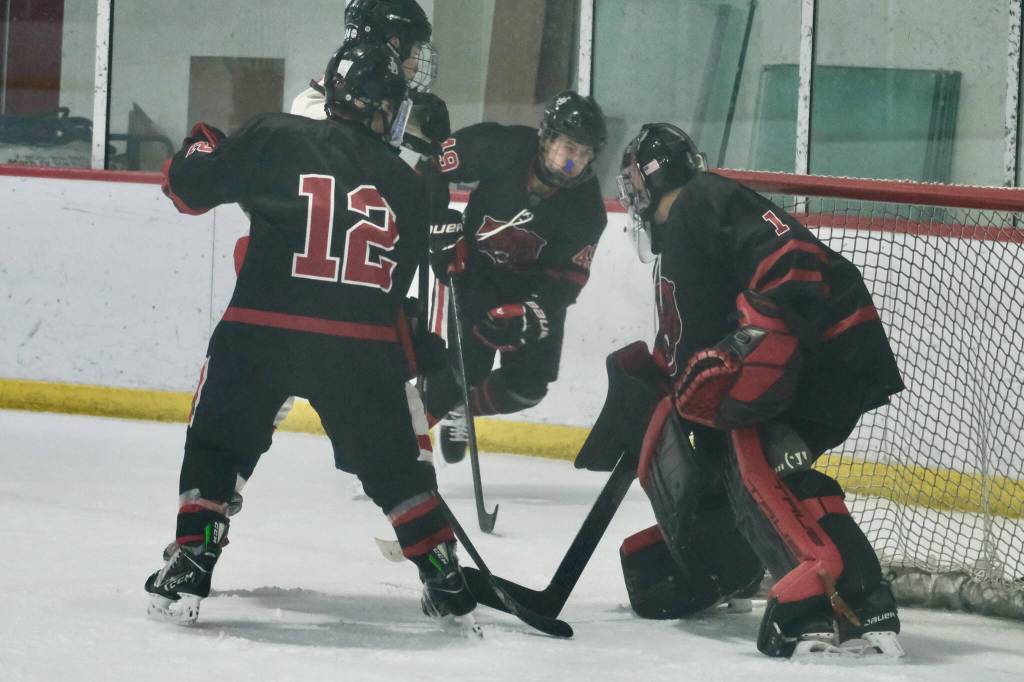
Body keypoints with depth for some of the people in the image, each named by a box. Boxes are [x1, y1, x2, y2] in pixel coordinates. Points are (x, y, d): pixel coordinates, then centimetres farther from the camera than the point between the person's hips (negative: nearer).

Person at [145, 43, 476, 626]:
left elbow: (189, 187, 5)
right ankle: (446, 578, 21)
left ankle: (188, 570, 3)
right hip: (363, 345, 2)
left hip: (261, 332, -2)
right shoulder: (406, 185, 11)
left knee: (215, 446, 16)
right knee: (394, 463, 20)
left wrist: (203, 148, 27)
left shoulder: (276, 139, 1)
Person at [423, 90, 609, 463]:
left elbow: (567, 278, -17)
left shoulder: (586, 207, -19)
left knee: (528, 384, -2)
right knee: (465, 367, -17)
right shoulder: (500, 149, -26)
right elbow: (432, 166, -13)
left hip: (532, 284, 3)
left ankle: (458, 411, 25)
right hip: (474, 265, -3)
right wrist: (440, 224, -19)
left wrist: (528, 313, -32)